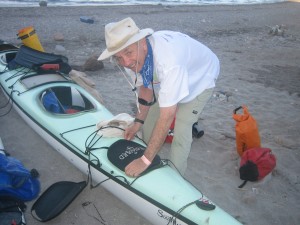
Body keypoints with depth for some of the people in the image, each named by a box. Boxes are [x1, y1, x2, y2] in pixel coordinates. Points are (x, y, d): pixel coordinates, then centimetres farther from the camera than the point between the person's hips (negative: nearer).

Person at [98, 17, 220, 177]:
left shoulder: (168, 60, -47)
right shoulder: (133, 57, -24)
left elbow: (166, 118, -44)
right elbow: (146, 88, -6)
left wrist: (145, 160, -38)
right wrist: (138, 122, -8)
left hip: (201, 78, -6)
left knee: (181, 132, -18)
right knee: (150, 118, 4)